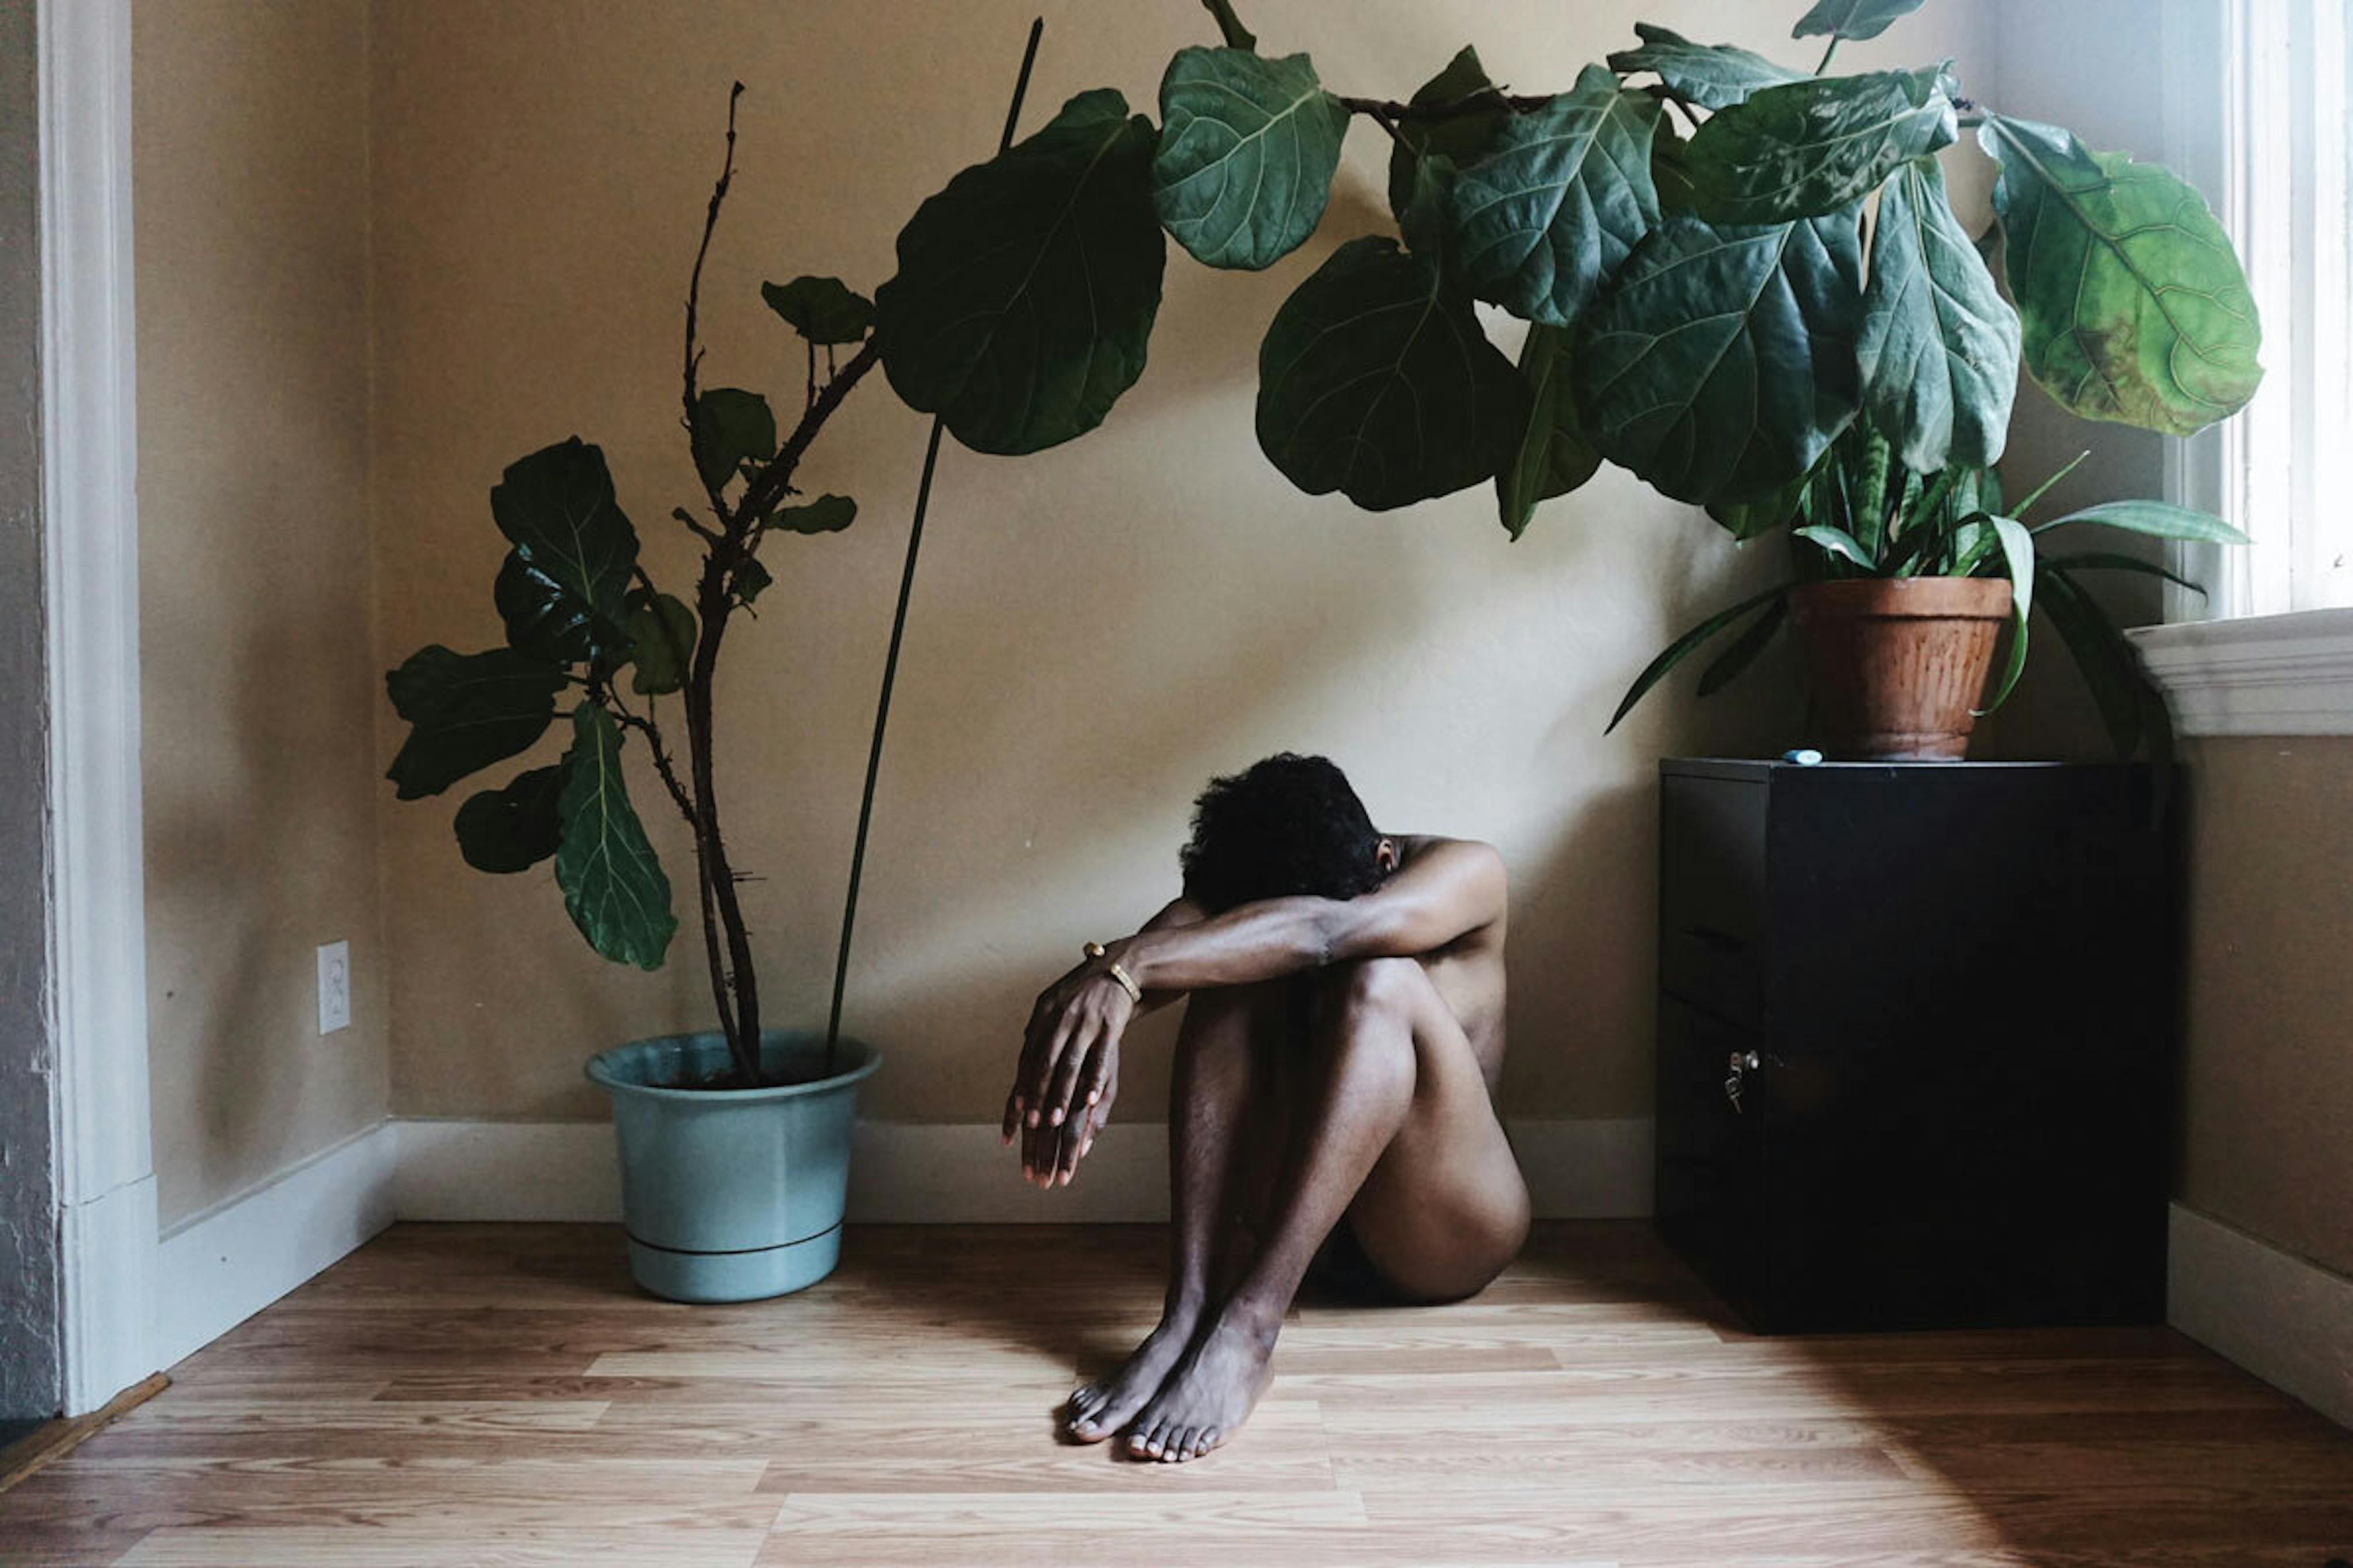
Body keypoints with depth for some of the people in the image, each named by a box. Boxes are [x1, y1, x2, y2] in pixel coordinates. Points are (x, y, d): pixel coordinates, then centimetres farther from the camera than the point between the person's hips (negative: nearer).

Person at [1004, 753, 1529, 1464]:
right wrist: (1092, 1022, -49)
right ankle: (1186, 1317, -34)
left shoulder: (1465, 874, -12)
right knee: (1237, 977, -24)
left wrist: (1122, 970, -47)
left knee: (1379, 984, -31)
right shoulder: (1233, 891, -2)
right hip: (1306, 1228, 3)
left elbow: (1324, 932, -34)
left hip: (1448, 1236, -2)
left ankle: (1244, 1331, -39)